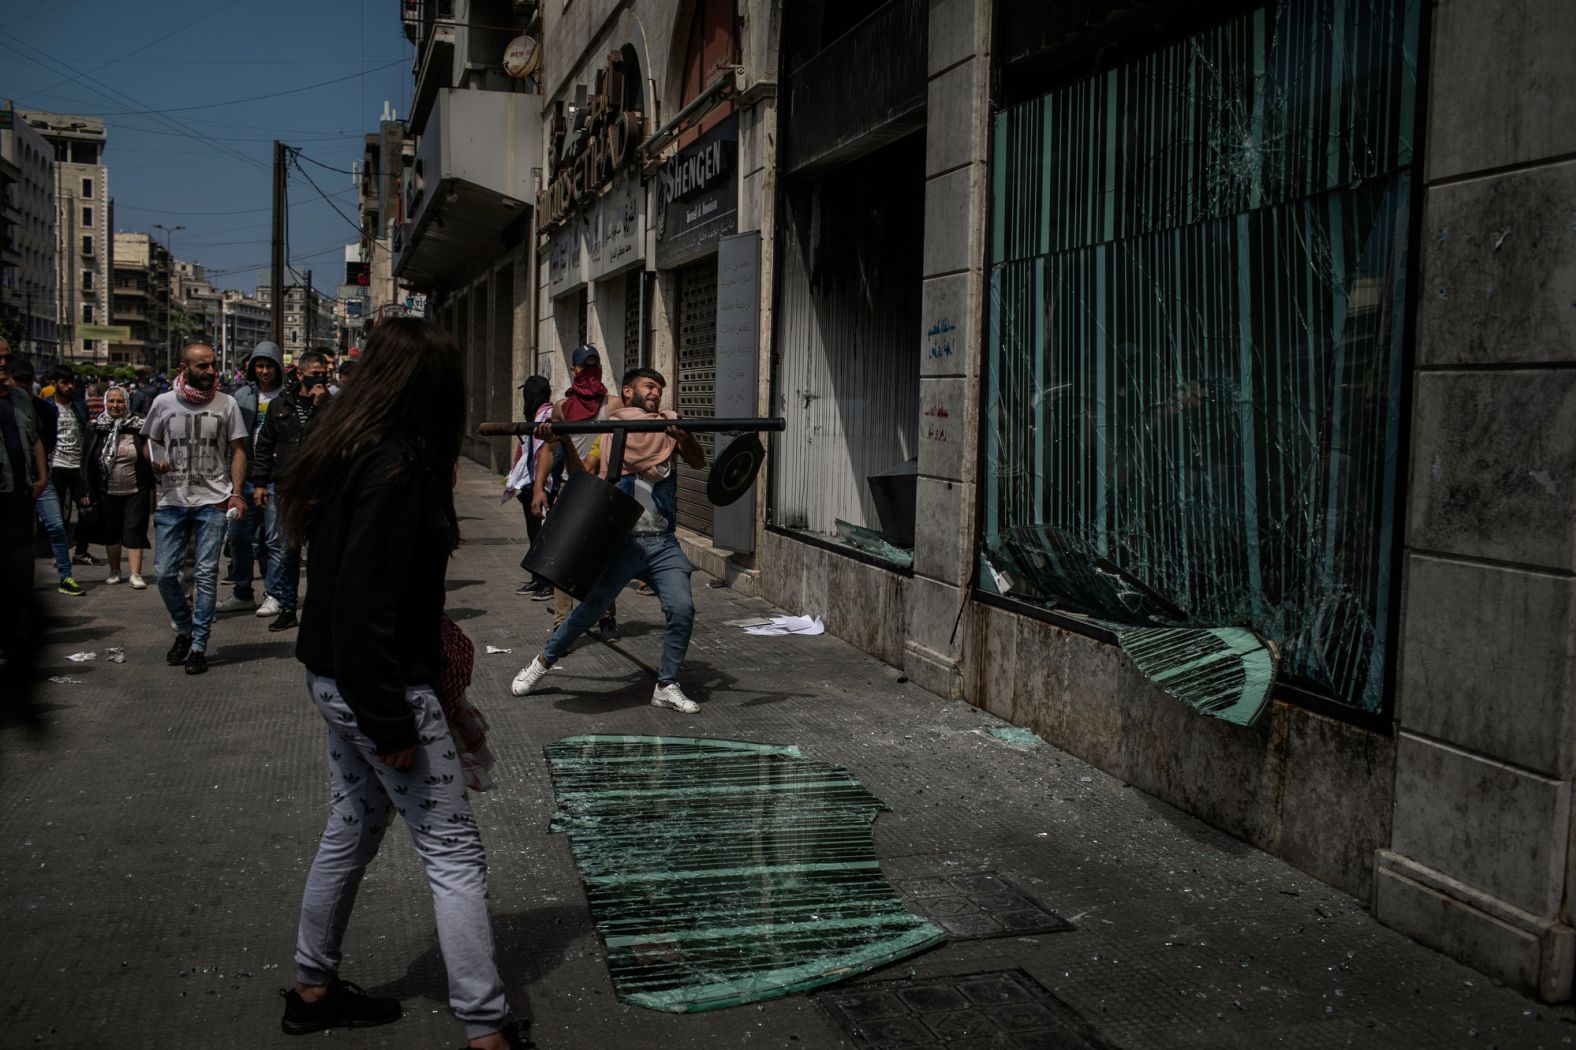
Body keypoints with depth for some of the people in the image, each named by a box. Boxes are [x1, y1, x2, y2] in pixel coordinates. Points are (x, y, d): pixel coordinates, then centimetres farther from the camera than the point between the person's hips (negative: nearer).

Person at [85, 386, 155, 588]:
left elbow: (148, 457, 0)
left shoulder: (138, 427, -2)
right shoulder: (96, 427, 3)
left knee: (134, 530, -4)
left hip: (135, 491, -2)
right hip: (107, 492, 2)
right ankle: (114, 570, 25)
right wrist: (88, 491, 2)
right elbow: (88, 460, 5)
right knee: (110, 531, 11)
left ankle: (136, 573, -2)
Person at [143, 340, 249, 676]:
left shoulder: (226, 404, 2)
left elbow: (238, 450, 5)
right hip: (172, 500, 2)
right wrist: (156, 462, -7)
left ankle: (199, 646, 7)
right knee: (164, 572, 2)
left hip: (213, 501, -2)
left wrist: (235, 492, -6)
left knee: (206, 574, -3)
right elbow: (150, 443, 17)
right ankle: (184, 630, 26)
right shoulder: (163, 403, 4)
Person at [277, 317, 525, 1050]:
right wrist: (389, 721, -21)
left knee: (353, 828, 22)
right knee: (454, 853, -1)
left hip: (336, 678, 10)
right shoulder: (396, 466, -22)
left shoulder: (348, 450, 7)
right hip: (379, 684, -10)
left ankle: (313, 989, 36)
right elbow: (364, 600, -25)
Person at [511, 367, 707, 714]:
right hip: (623, 540, -2)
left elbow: (698, 462, 1)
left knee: (682, 609, -10)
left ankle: (666, 687, 5)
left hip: (663, 543, 2)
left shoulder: (668, 424, 11)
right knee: (591, 608, 2)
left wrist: (684, 436, -19)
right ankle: (542, 662, 24)